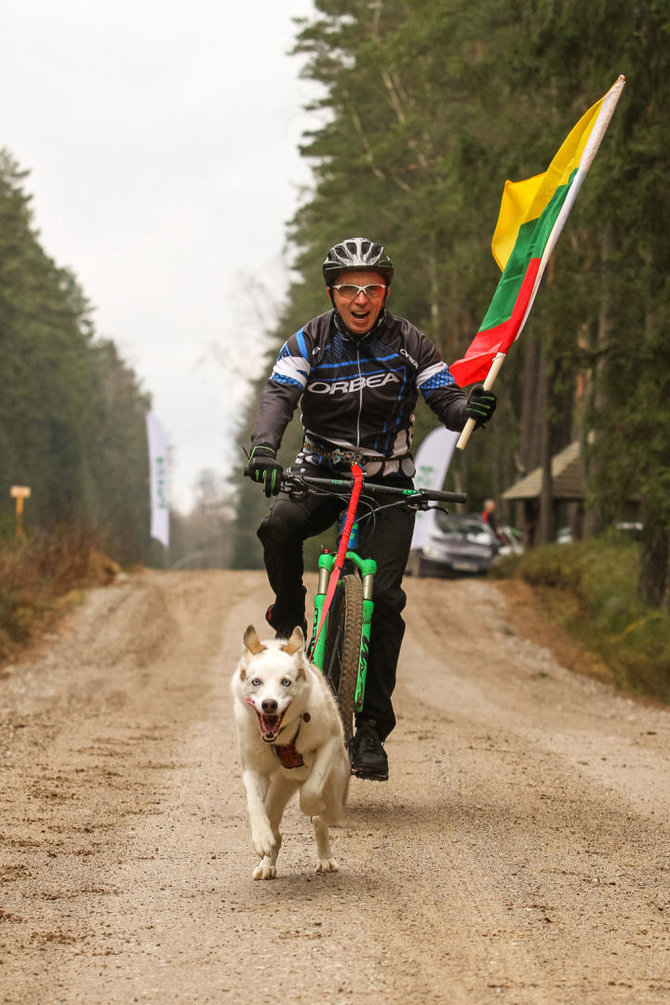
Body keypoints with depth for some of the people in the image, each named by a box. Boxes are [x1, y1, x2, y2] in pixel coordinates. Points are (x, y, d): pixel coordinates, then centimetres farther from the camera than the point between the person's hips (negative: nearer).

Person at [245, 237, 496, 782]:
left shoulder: (408, 343, -4)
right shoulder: (309, 342, -5)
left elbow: (446, 397, -9)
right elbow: (279, 394, -18)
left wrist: (470, 407, -34)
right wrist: (265, 447, -39)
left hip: (388, 480, 0)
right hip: (322, 471, 0)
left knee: (385, 596, -15)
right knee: (279, 526, -34)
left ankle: (372, 730, -8)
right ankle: (289, 619, -5)